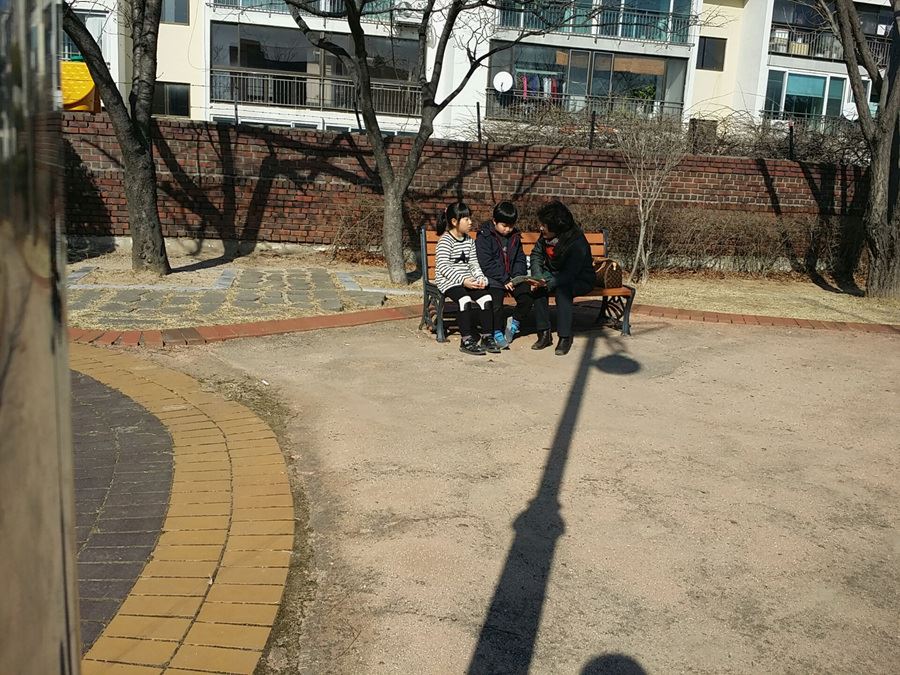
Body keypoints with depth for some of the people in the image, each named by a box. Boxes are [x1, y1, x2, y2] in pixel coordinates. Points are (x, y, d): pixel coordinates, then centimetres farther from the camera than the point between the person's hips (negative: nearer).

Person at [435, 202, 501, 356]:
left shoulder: (469, 240, 14)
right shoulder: (445, 240, -9)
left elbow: (474, 263, 14)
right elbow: (443, 267, -18)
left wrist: (481, 278, -6)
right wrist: (463, 280, -27)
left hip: (467, 281, 7)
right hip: (448, 281, -6)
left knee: (486, 297, -16)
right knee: (465, 300, -32)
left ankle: (487, 338, -7)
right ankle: (466, 341, -24)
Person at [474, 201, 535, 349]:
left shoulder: (515, 237, 13)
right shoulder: (484, 237, -6)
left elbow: (520, 260, 14)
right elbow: (487, 264, -13)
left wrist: (517, 276, -6)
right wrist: (504, 279, -18)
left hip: (513, 277, 5)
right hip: (494, 278, -5)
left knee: (527, 295, -17)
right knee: (496, 302, -27)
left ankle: (515, 321, 10)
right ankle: (497, 332, -5)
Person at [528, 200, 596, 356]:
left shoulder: (577, 242, -27)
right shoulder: (545, 237, -7)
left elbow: (570, 274, -31)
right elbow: (536, 254, 2)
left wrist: (547, 283, -45)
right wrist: (537, 277, -18)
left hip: (581, 280, -6)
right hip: (555, 276, 6)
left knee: (562, 289, -36)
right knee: (538, 287, -24)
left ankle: (565, 337, -28)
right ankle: (544, 334, -18)